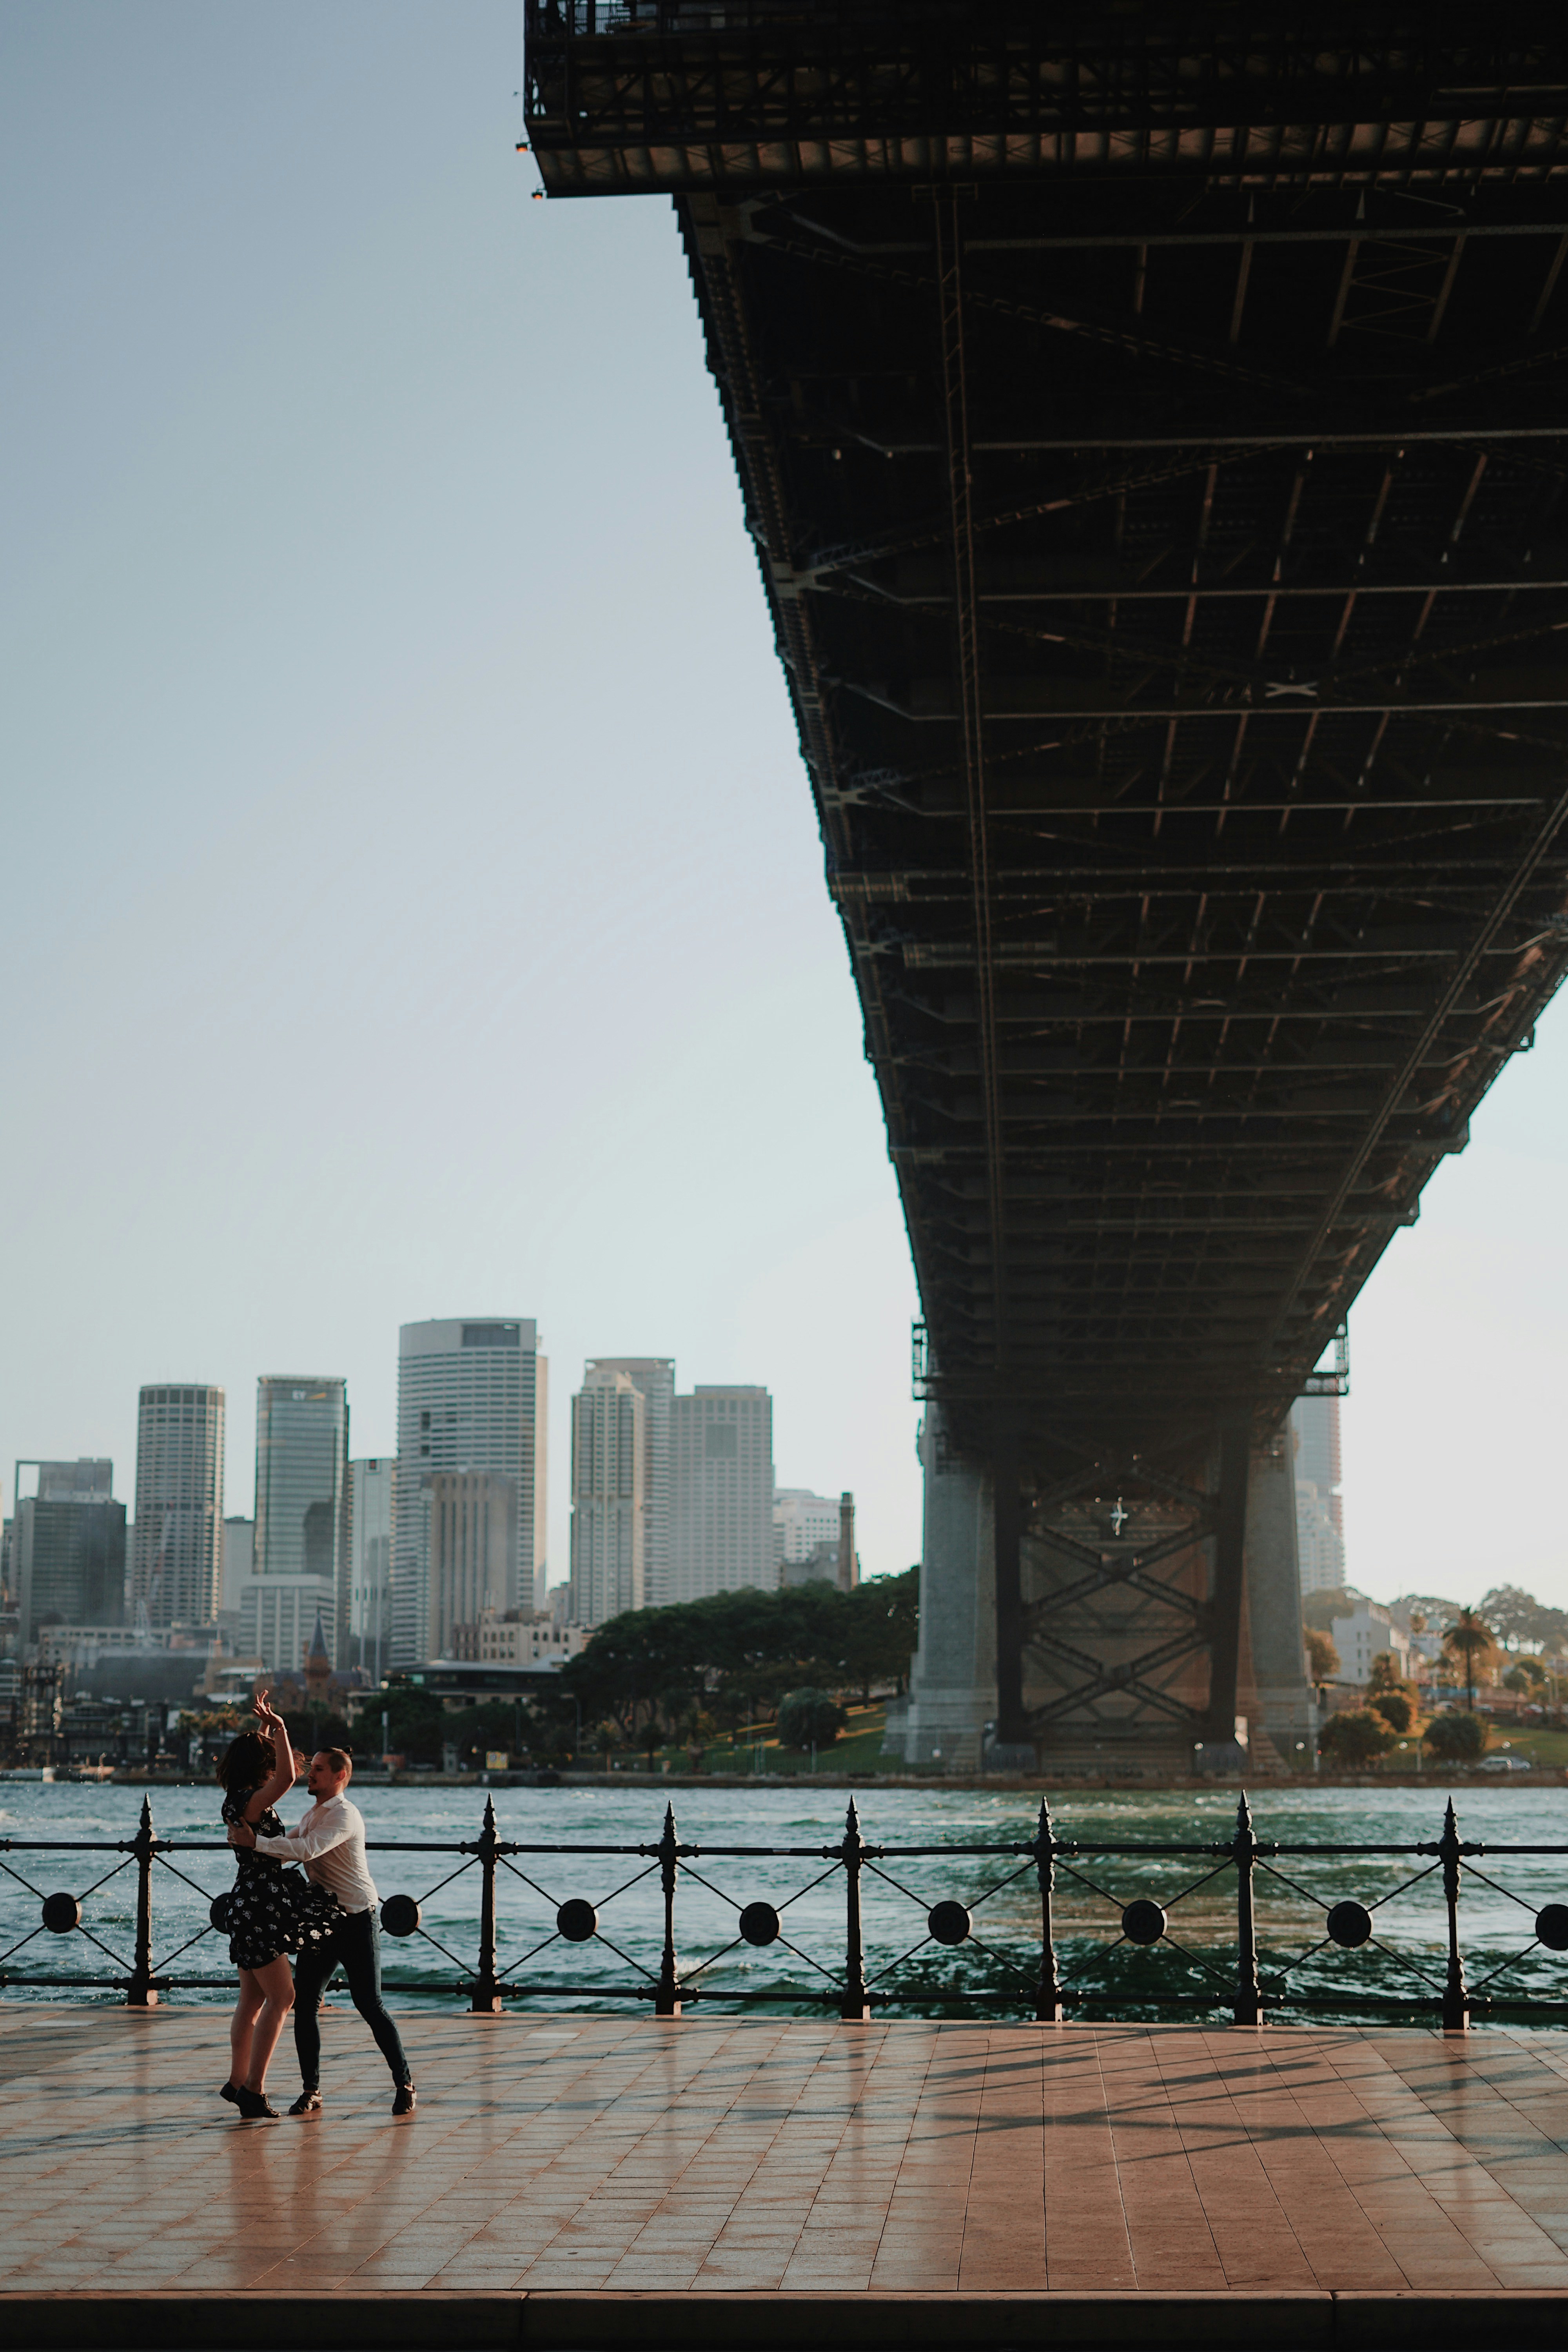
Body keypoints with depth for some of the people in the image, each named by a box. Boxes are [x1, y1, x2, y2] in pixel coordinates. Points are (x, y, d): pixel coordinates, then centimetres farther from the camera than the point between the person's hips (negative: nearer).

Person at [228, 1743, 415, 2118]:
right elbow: (290, 1849, 16)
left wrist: (256, 1842, -32)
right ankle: (311, 2091, 9)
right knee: (304, 2003, 0)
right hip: (322, 1920, 8)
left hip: (357, 1922, -8)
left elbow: (306, 1850, -31)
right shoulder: (313, 1816, 14)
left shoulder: (345, 1816, -17)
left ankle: (404, 2086, 5)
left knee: (369, 2005, -7)